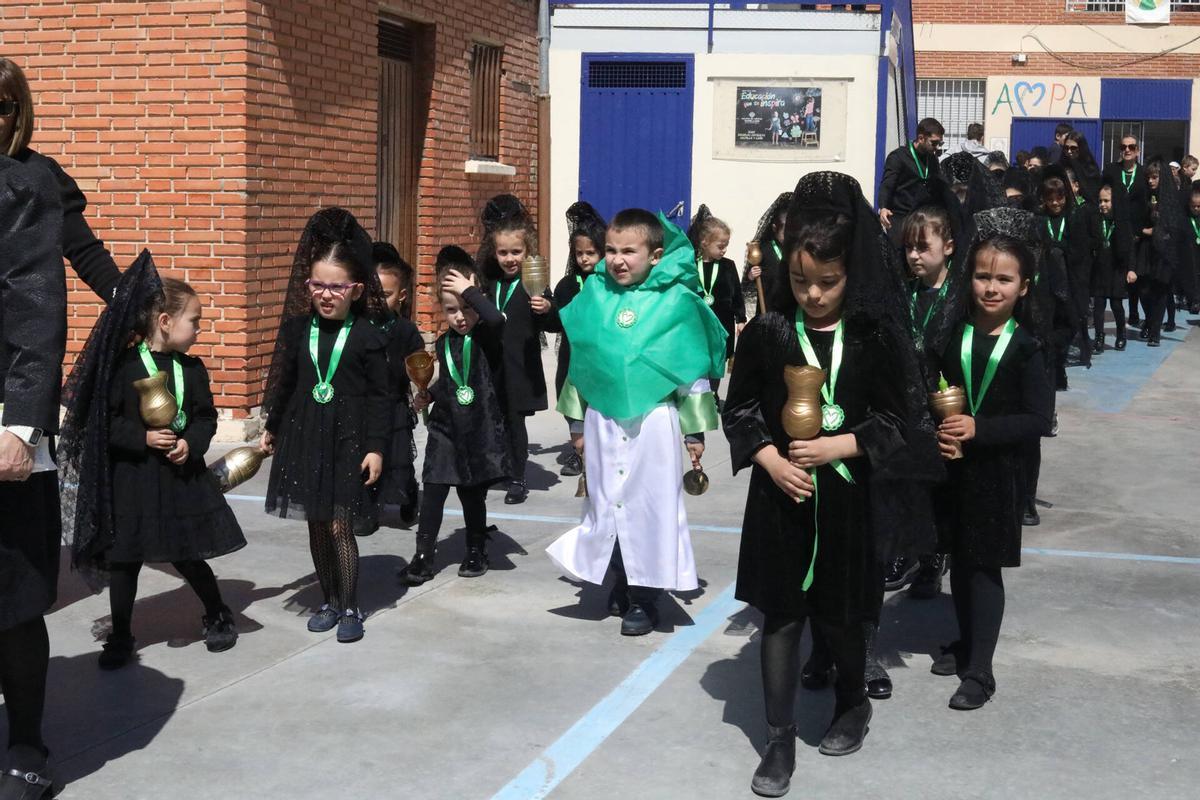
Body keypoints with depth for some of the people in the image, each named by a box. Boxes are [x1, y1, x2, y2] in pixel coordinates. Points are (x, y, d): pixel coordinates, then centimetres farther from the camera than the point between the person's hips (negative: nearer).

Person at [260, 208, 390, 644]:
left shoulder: (369, 333, -9)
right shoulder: (298, 326, 1)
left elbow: (379, 395, -6)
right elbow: (285, 379, 12)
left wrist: (376, 447, -10)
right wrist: (273, 427, 17)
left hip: (349, 437, -4)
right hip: (305, 432, 4)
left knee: (340, 526, -4)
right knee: (316, 525, 10)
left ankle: (350, 608, 11)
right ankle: (330, 601, 25)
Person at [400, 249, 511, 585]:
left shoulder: (487, 336, -9)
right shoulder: (443, 344, 6)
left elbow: (496, 318, -35)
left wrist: (469, 290, -25)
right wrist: (429, 395, 6)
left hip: (481, 429, -4)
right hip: (446, 428, 4)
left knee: (473, 495, 8)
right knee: (433, 493, -2)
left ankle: (476, 552, 25)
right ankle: (423, 557, 2)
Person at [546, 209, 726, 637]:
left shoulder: (677, 300, -8)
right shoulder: (595, 293, 2)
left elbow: (694, 369, -2)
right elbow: (579, 359, 10)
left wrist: (695, 431, 0)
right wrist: (578, 423, 12)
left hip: (653, 420, -4)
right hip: (603, 419, 4)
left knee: (650, 505, 1)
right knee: (606, 502, 12)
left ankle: (645, 597, 12)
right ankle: (621, 582, 28)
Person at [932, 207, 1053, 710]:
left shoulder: (1025, 347, -9)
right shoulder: (952, 335, 0)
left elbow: (1038, 420, -12)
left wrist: (979, 431, -21)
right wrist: (941, 434, -13)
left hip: (996, 471, -4)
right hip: (953, 467, 4)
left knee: (985, 567, 0)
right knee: (959, 559, 15)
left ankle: (980, 670, 7)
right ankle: (965, 642, 34)